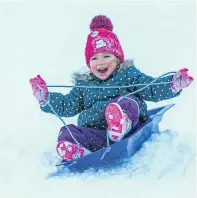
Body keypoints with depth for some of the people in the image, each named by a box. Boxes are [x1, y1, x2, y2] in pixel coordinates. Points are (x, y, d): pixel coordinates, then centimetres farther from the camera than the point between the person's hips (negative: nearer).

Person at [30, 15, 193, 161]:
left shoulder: (128, 74, 10)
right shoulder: (84, 84, 21)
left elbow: (152, 89, 2)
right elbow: (67, 105, 24)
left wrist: (173, 84, -17)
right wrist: (46, 98, 11)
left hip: (129, 129, -3)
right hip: (94, 136, 4)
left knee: (127, 101, -30)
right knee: (66, 133, -19)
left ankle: (121, 128, -56)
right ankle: (83, 154, -46)